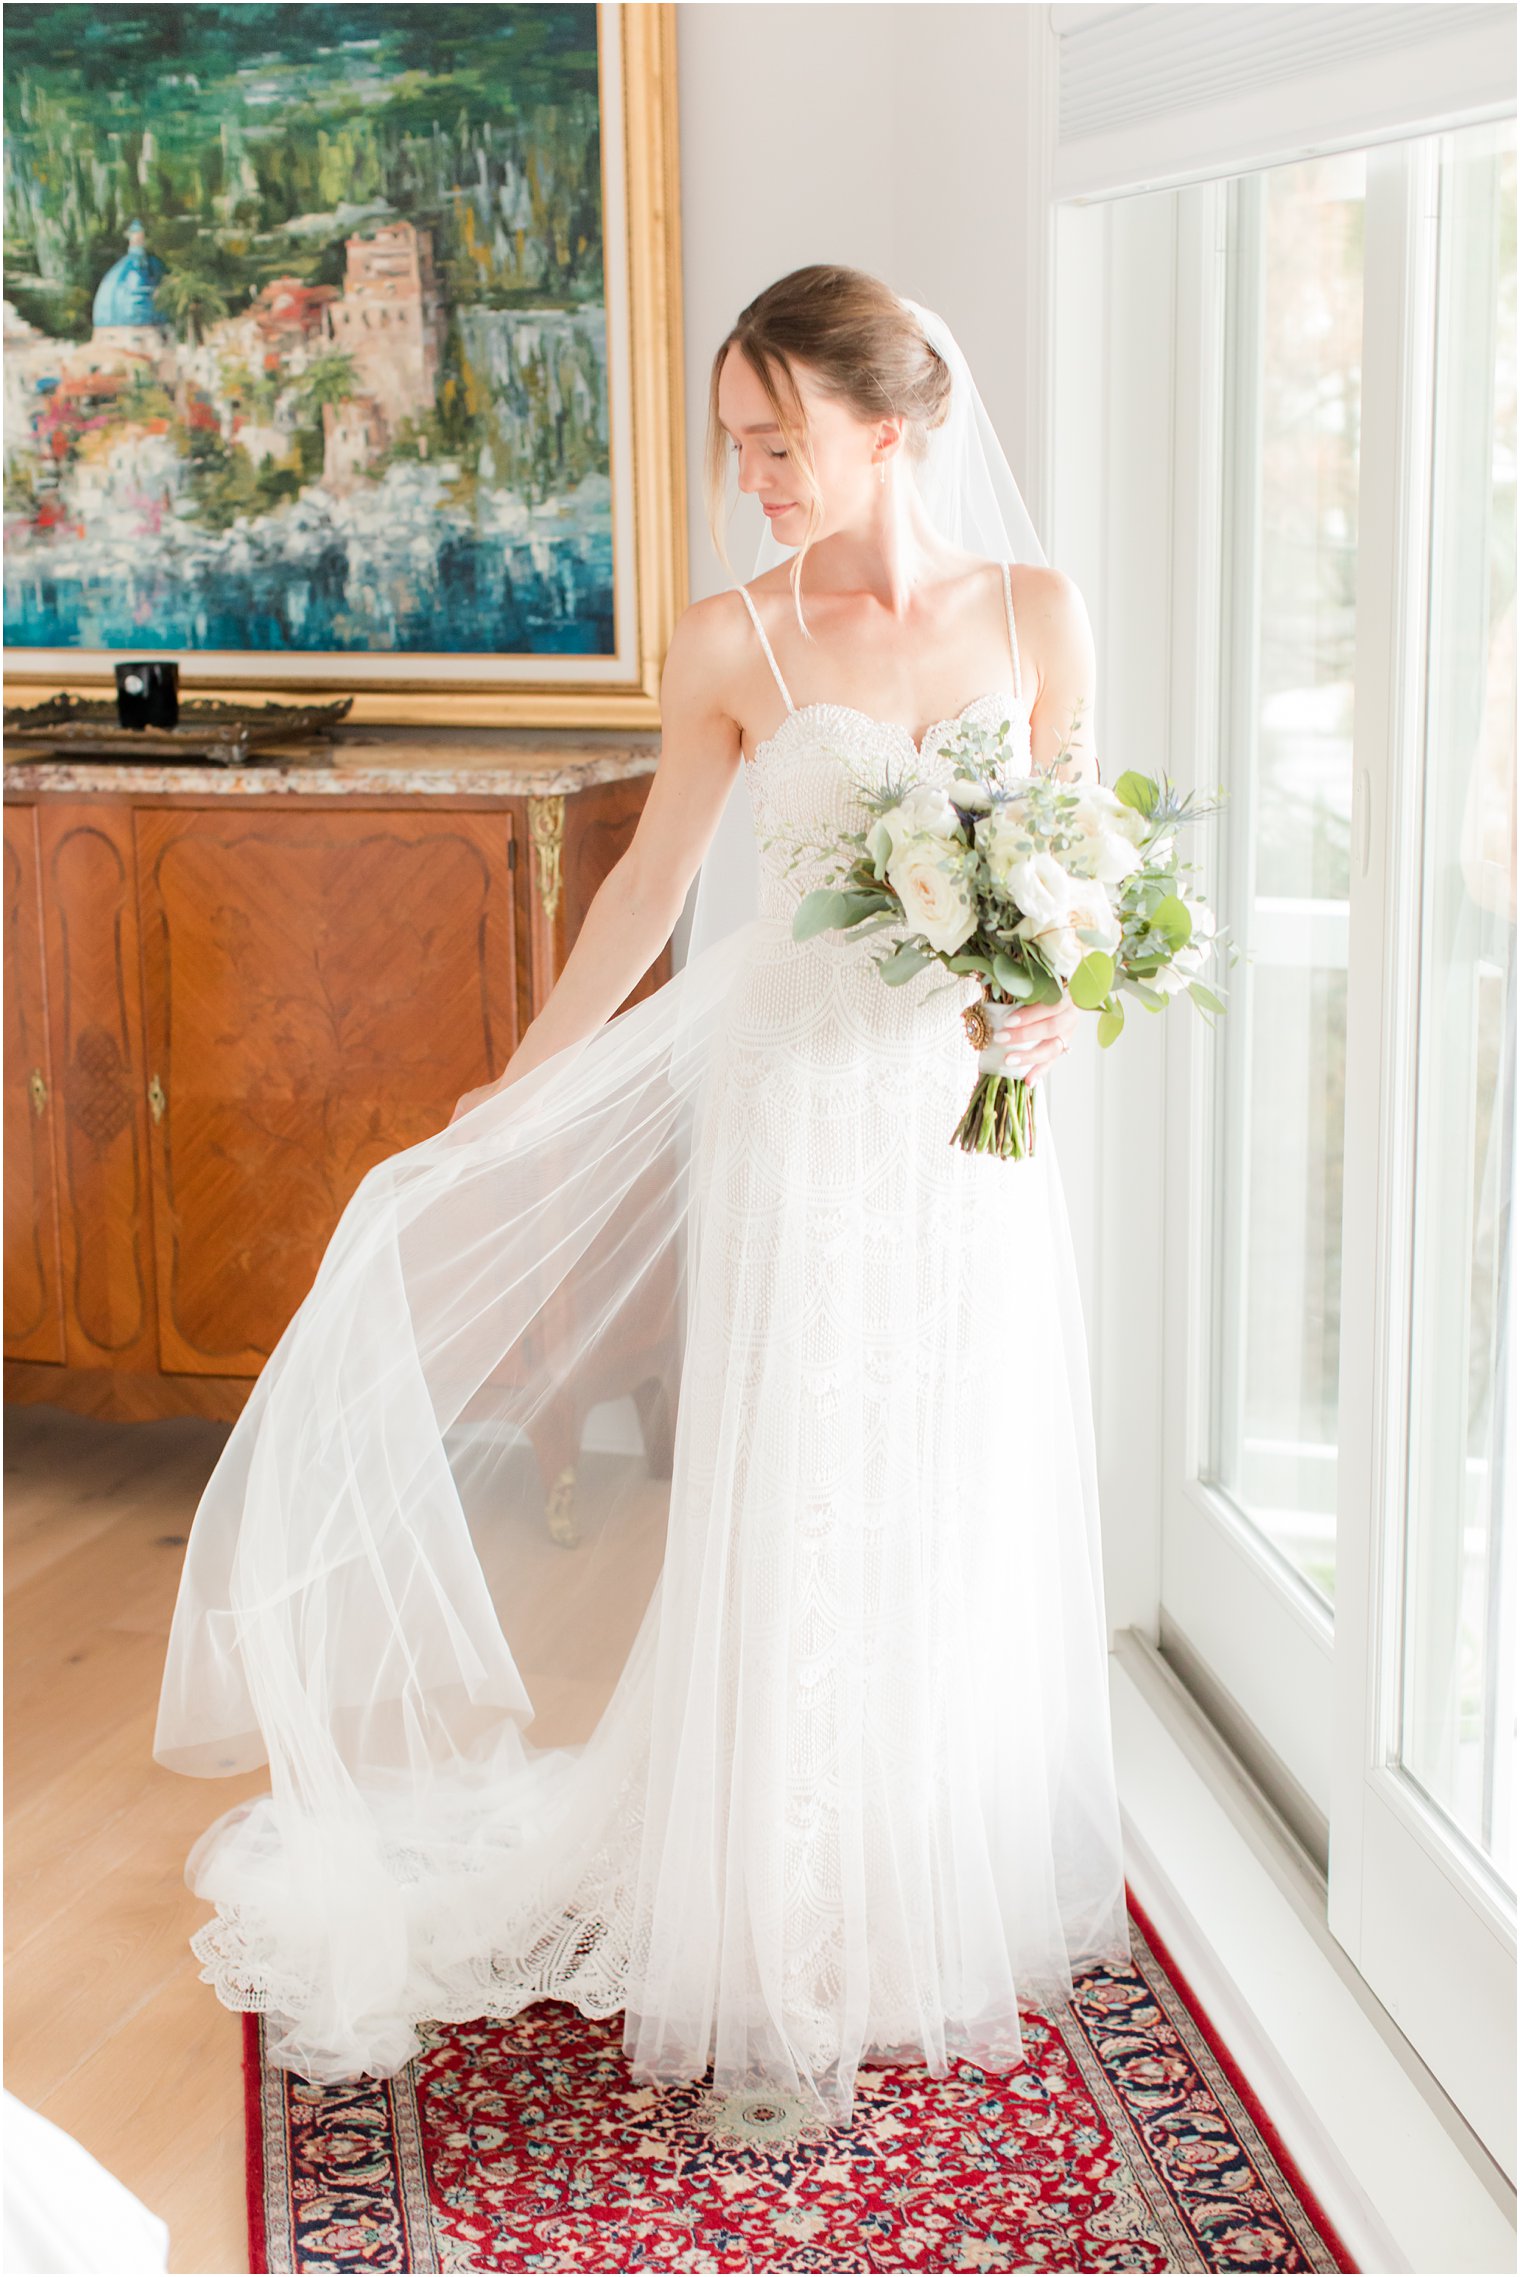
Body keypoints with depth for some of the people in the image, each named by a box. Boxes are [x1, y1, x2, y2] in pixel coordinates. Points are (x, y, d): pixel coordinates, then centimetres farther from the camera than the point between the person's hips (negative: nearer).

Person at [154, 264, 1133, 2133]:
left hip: (973, 1127, 2)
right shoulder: (730, 647, -4)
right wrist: (510, 1099, 9)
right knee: (795, 1525, 2)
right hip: (800, 1114, -2)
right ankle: (791, 1945, 18)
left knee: (971, 1519, 12)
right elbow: (646, 895, 5)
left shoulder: (1034, 614, 1)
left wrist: (1055, 995, -13)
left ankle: (963, 1900, 32)